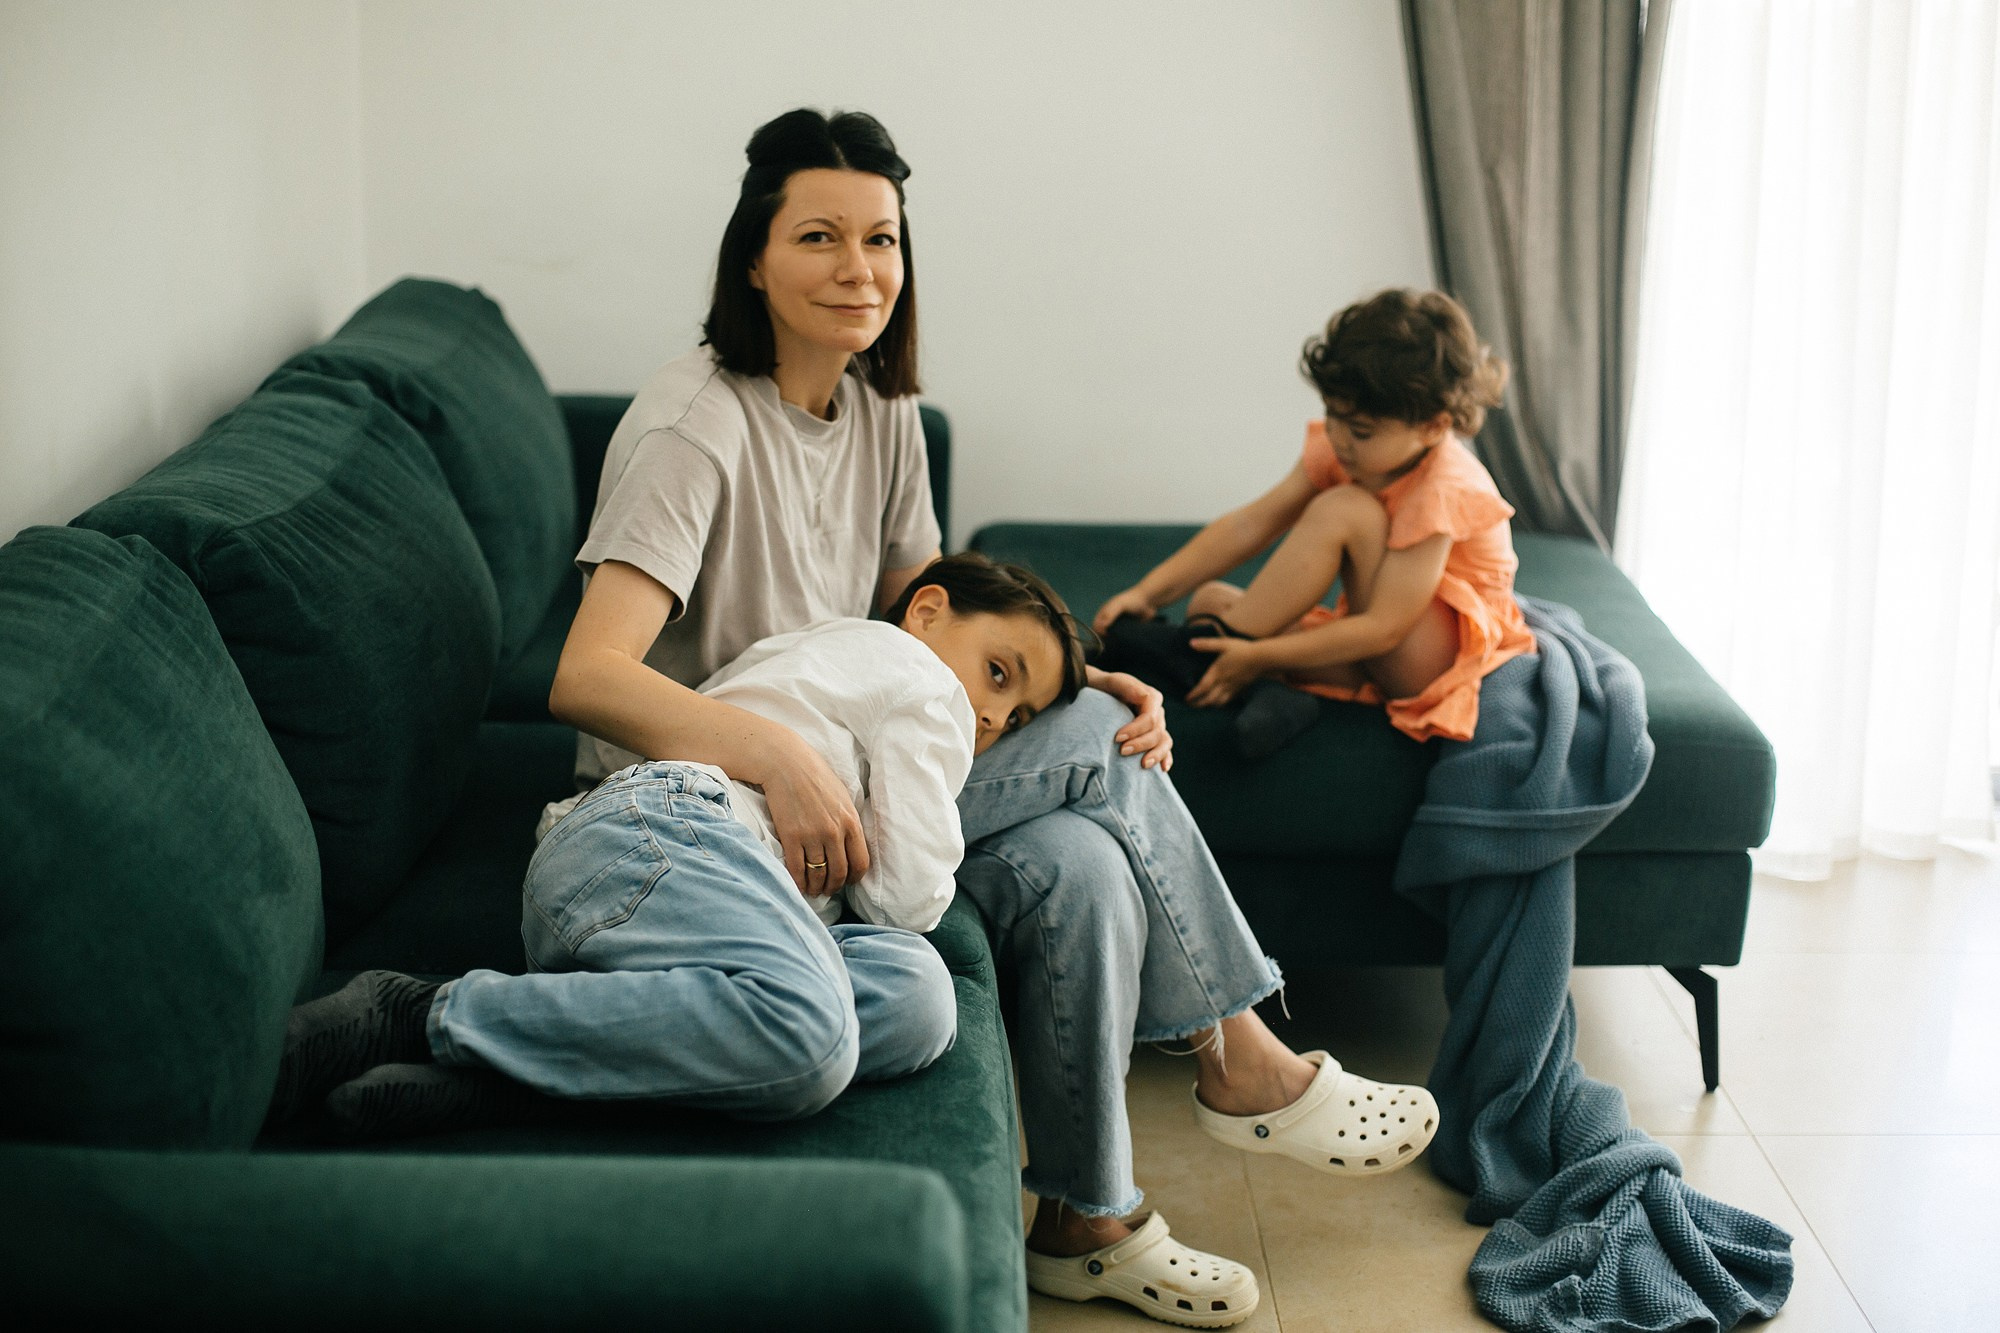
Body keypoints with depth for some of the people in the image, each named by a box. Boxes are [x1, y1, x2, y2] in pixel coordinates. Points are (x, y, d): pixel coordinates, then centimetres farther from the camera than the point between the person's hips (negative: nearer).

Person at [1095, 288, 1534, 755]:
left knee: (1343, 510, -28)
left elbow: (1383, 628, -29)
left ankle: (1201, 655, -25)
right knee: (1209, 598, -6)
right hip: (1379, 659, 8)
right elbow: (1251, 524, -6)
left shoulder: (1442, 492, -25)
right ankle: (1272, 694, -34)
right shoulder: (1341, 450, -3)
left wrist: (1259, 655, -32)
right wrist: (1148, 593, -16)